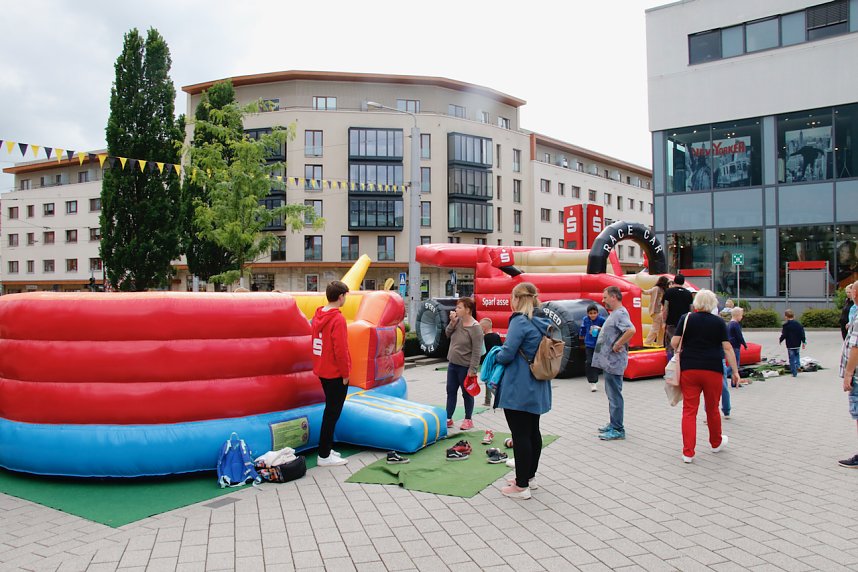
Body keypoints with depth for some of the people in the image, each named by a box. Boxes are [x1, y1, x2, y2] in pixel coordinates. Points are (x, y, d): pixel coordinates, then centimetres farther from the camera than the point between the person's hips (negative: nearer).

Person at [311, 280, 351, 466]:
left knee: (330, 410, 19)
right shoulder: (337, 319, -19)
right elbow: (340, 350, -21)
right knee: (333, 413, 0)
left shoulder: (318, 316, 7)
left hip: (323, 371, 9)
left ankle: (326, 449, 27)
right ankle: (324, 456, 5)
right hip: (336, 374, -9)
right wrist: (345, 373, -12)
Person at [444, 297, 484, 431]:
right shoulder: (458, 320, 0)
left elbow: (477, 351, -20)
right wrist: (452, 322, -8)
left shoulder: (475, 328, -20)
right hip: (452, 364, 7)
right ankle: (448, 418, 23)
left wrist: (472, 370, -21)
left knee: (467, 393, 8)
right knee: (451, 391, 13)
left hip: (465, 367, -7)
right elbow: (448, 334, 9)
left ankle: (468, 420, 23)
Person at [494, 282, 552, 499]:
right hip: (537, 389, 9)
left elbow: (507, 355, -21)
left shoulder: (520, 321, -17)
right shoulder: (542, 322, 8)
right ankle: (530, 476, 30)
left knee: (520, 435, -2)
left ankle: (521, 486, 4)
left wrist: (496, 355, 1)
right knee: (533, 432, 17)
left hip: (519, 390, -9)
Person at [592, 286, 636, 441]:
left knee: (615, 395, -4)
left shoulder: (620, 314, -17)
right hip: (608, 361, 11)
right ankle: (614, 424, 29)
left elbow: (631, 330, -34)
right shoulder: (614, 313, 15)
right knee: (612, 394, 18)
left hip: (613, 362, -11)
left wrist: (618, 345, -26)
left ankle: (617, 429, 3)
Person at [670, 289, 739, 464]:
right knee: (712, 409, 17)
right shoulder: (719, 322, 0)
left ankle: (688, 452, -3)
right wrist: (735, 371, 2)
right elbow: (727, 348, -3)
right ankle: (716, 443, 39)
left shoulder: (686, 319, -1)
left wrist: (680, 350, 17)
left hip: (689, 369, 0)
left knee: (689, 410, 2)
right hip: (713, 371, 1)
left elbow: (674, 342, -6)